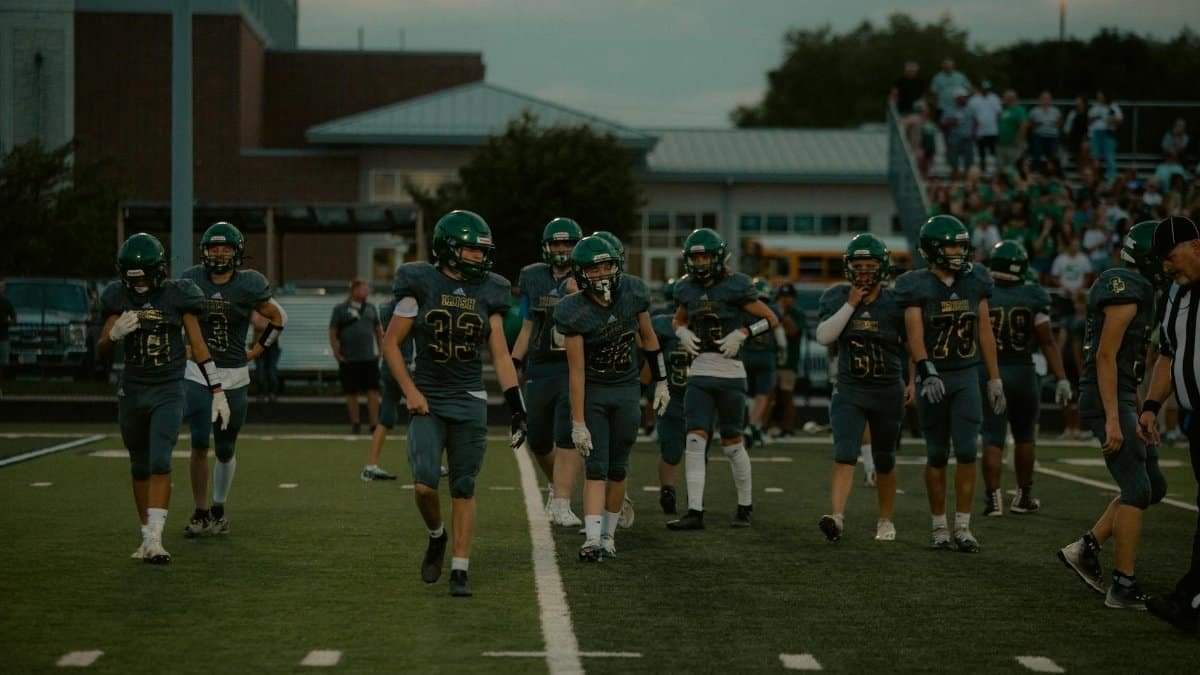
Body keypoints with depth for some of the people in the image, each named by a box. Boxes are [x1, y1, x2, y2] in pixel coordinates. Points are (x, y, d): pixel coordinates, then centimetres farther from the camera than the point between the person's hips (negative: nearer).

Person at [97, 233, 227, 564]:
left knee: (160, 463, -15)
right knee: (140, 468, 10)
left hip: (169, 391, -3)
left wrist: (218, 392, -2)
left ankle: (154, 540, -18)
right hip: (132, 390, 3)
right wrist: (116, 333, -26)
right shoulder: (119, 299, 0)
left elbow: (199, 346, -2)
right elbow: (102, 348, -3)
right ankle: (147, 535, 21)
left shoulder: (177, 296, -6)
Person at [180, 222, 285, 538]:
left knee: (225, 450, 8)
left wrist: (256, 351, 4)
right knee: (199, 445, -10)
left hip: (234, 377, 0)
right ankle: (200, 514, 1)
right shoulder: (192, 281, -4)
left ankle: (219, 508, 29)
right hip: (198, 373, 0)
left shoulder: (248, 286, -7)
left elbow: (276, 319, 8)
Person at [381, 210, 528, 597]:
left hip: (469, 402, 2)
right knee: (424, 484, -16)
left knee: (463, 490, 3)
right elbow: (391, 344, 1)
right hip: (428, 401, -2)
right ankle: (436, 536, 15)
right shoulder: (421, 285, -5)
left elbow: (500, 354, 7)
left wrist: (517, 408, 1)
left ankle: (459, 570, 10)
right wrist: (409, 390, -9)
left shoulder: (488, 292, 4)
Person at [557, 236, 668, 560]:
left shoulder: (633, 292, -10)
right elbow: (576, 370, -19)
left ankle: (608, 535, 19)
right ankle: (591, 539, -16)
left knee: (617, 469, 7)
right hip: (591, 392, -3)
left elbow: (648, 337, 7)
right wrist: (578, 423, -18)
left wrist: (661, 383, 11)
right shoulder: (574, 312, -20)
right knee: (596, 469, -10)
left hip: (627, 390, 3)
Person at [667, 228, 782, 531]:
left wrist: (741, 333, -15)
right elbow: (679, 320, 27)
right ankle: (695, 512, -7)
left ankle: (745, 506, 23)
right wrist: (683, 333, 5)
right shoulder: (688, 289, 8)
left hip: (730, 373, -4)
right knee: (695, 441, -7)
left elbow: (772, 320, -4)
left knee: (732, 443, 6)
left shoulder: (735, 287, -7)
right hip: (699, 373, 4)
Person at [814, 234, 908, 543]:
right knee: (845, 455, -17)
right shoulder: (837, 297, -1)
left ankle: (885, 520, 29)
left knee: (884, 461, 12)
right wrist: (851, 304, -16)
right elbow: (824, 336, -13)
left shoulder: (896, 301, -4)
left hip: (888, 391, 0)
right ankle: (836, 517, -28)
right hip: (849, 390, 0)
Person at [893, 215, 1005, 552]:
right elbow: (915, 335, -17)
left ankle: (963, 527, 0)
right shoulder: (917, 286, -8)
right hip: (933, 377, -2)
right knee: (937, 455, 4)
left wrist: (994, 378, 8)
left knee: (967, 451, -7)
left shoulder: (974, 281, 4)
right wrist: (926, 373, -32)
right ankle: (939, 526, 15)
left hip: (966, 375, 2)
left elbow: (985, 332, 9)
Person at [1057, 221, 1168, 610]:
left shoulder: (1138, 291, 16)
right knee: (1137, 490, -10)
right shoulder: (1127, 294, -16)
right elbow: (1105, 357, -21)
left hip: (1122, 398, 10)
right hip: (1109, 400, -10)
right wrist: (1113, 420, -24)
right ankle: (1123, 587, -7)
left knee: (1153, 486, 11)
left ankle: (1085, 549, 15)